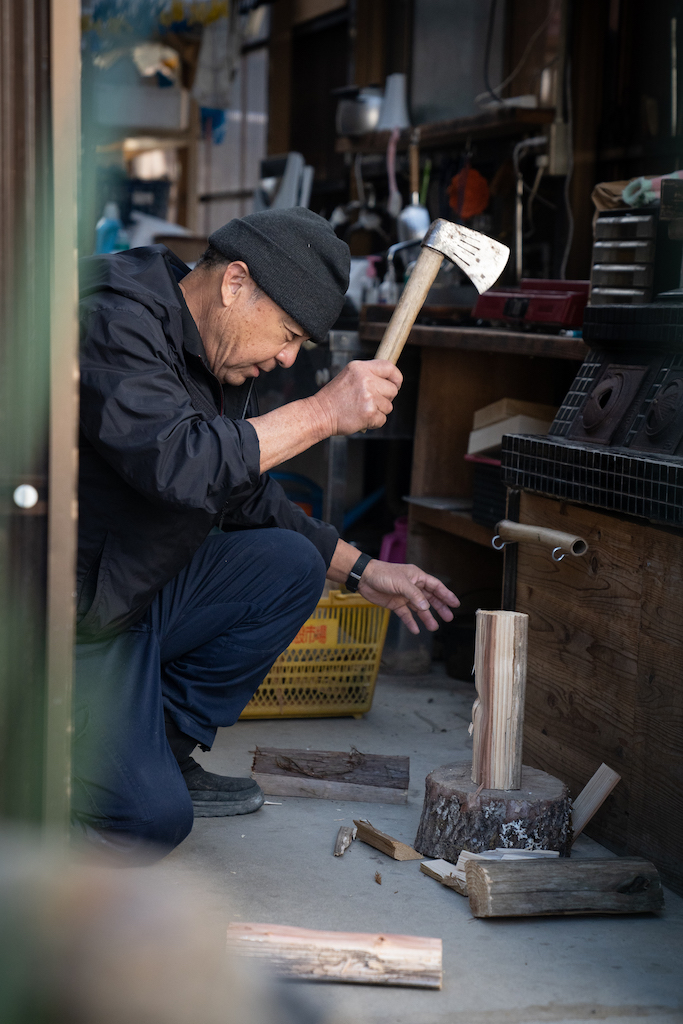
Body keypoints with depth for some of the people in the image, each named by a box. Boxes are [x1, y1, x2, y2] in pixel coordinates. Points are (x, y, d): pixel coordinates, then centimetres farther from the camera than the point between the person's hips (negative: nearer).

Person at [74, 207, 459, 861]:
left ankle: (162, 750, 6)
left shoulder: (223, 355, 7)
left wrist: (361, 572, 9)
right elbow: (175, 463, -37)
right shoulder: (116, 316, -22)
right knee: (153, 822, -19)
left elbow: (250, 499, 17)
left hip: (141, 588, 9)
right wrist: (323, 412, -30)